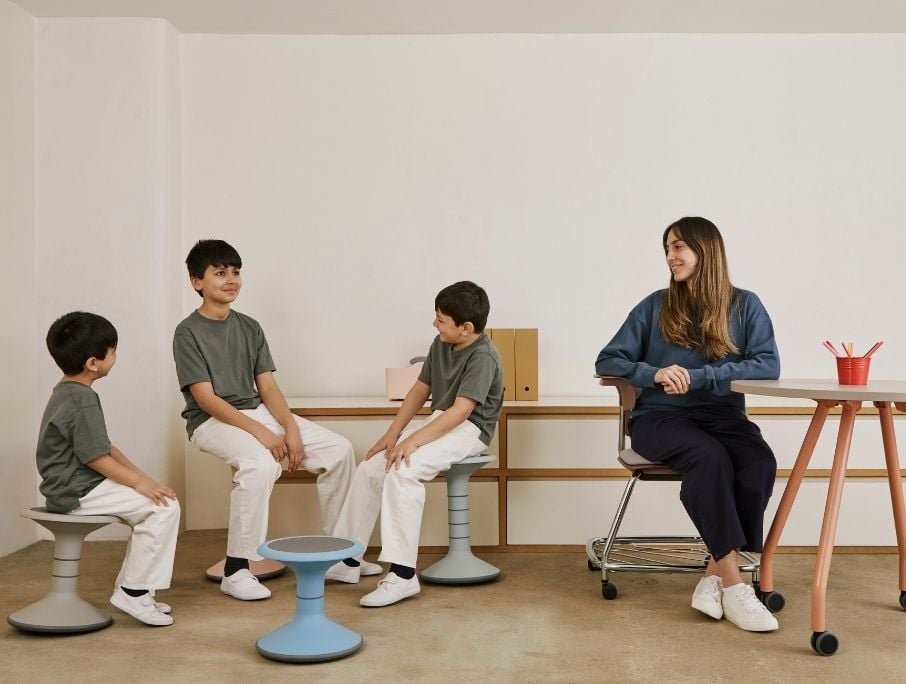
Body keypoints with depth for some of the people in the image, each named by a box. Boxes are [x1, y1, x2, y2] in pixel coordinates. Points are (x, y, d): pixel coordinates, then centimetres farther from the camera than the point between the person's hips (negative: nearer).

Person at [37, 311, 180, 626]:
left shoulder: (66, 392, 13)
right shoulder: (83, 402, -20)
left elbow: (105, 446, 15)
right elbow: (96, 458, -22)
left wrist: (141, 476, 9)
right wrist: (139, 483, -15)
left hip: (74, 485, 11)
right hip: (77, 491, -11)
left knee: (151, 506, 14)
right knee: (164, 507, -16)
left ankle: (129, 585, 15)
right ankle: (133, 591, -9)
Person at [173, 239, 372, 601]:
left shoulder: (249, 328, 9)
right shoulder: (188, 333, -9)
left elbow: (267, 387, 5)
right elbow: (205, 398, -16)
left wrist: (291, 428, -13)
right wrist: (260, 433, -25)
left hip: (257, 411, 7)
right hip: (211, 420, -6)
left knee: (339, 449, -7)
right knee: (261, 464, -38)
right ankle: (235, 569, -25)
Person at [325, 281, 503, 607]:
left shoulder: (483, 357, -19)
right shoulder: (440, 345, 7)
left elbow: (461, 411, -27)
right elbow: (420, 390, 11)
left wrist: (413, 441, -32)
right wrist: (393, 433, 0)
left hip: (469, 430, -9)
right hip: (438, 422, 9)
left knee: (402, 471, -31)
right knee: (370, 468, -4)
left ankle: (402, 575, -29)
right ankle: (346, 562, 6)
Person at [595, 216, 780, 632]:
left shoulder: (745, 306, 8)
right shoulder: (655, 307, 11)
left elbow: (768, 366, -5)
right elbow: (608, 361, 8)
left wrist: (698, 376, -15)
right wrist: (654, 373, -13)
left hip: (722, 414, 1)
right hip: (661, 416, -1)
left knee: (760, 464, -32)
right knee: (709, 457, -34)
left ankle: (715, 575, -22)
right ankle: (733, 583, -31)